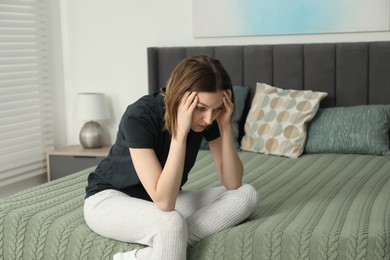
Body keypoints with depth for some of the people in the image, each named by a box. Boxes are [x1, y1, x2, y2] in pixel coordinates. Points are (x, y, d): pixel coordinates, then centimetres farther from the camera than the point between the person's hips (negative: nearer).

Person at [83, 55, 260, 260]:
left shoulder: (208, 118, -13)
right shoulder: (139, 117, -31)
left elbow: (233, 184, -13)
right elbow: (164, 202, -36)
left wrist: (226, 126, -25)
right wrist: (180, 131, -40)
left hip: (161, 197, 8)